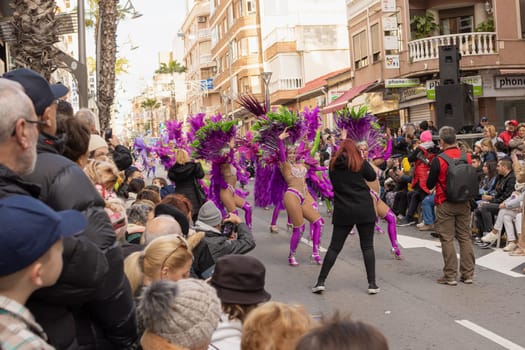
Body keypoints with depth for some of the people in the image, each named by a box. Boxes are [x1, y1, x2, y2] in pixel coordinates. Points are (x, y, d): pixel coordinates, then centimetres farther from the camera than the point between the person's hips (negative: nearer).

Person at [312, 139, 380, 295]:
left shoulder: (333, 165, 1)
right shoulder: (360, 163, -5)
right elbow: (372, 177, 8)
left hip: (343, 212, 2)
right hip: (364, 210, -2)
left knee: (334, 247, 7)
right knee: (367, 247, 7)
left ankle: (320, 282, 5)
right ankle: (372, 284, 6)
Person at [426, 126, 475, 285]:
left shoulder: (438, 160, -14)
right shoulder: (467, 157, -2)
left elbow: (430, 184, -5)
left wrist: (432, 176, 13)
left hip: (445, 205, -4)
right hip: (464, 203, 4)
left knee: (447, 239, 3)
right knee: (465, 237, 11)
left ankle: (450, 275, 6)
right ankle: (468, 274, 16)